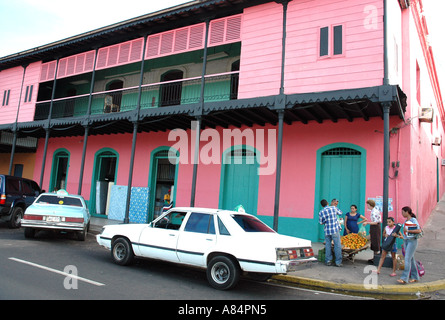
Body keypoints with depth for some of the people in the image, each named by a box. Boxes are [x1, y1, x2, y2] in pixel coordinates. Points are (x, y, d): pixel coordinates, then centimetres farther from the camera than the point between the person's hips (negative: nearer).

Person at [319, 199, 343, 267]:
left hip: (327, 231, 2)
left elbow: (321, 222, 6)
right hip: (335, 230, -2)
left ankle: (328, 261, 10)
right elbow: (340, 213, 18)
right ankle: (338, 262, 3)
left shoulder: (321, 212, 0)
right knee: (337, 245, 2)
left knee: (328, 245, 9)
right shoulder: (334, 208, -1)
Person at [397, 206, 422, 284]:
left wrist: (408, 230, -18)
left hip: (412, 241, -8)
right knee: (411, 259, 12)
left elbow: (419, 231, -19)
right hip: (406, 241, 8)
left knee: (407, 259, -11)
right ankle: (415, 277, 21)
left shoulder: (413, 220, -10)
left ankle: (404, 278, -12)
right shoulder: (406, 221, 12)